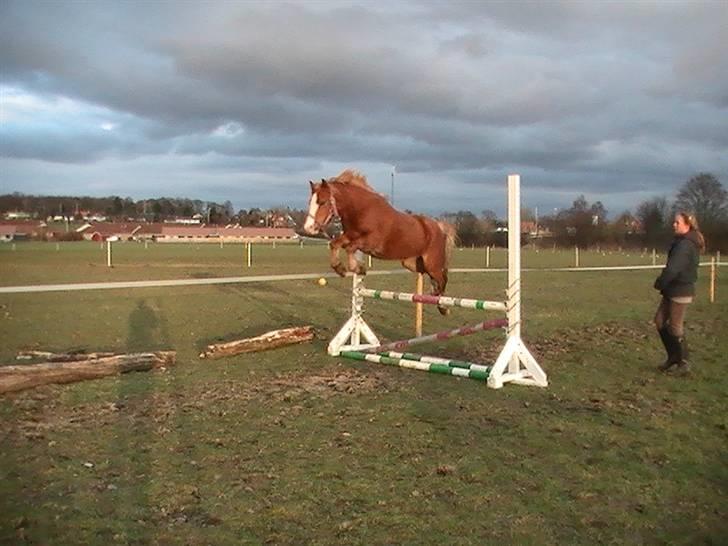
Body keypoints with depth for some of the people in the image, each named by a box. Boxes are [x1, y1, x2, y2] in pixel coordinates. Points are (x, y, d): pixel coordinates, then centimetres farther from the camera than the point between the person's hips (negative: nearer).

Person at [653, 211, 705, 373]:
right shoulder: (680, 242, 12)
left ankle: (683, 362, 13)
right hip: (671, 290, 9)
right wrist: (663, 283, 3)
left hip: (681, 292, -9)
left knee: (675, 327, 0)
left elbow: (672, 269, -26)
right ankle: (673, 356, 22)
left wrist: (660, 283, -12)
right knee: (660, 321, 12)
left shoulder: (685, 245, -20)